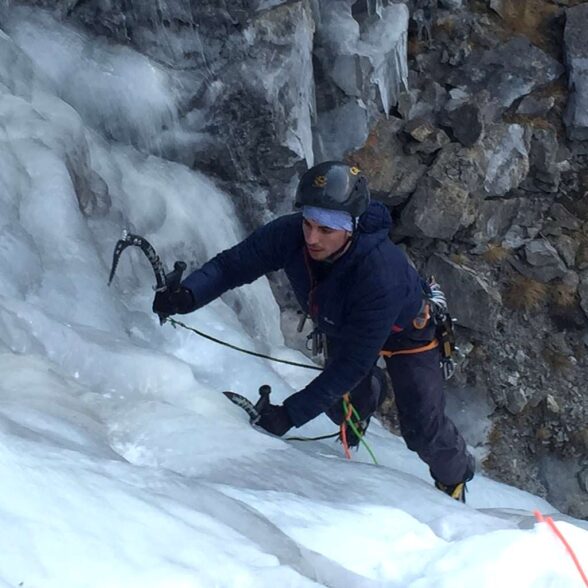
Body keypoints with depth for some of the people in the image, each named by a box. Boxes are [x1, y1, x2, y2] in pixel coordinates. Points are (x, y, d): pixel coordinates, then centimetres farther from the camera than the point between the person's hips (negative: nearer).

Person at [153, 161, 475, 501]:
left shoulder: (382, 275, -46)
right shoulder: (290, 234, -34)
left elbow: (354, 361, -41)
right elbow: (232, 264, -25)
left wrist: (292, 414, -42)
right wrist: (187, 295, -45)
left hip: (403, 331, -4)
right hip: (340, 327, 5)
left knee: (423, 432, 1)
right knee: (341, 407, 9)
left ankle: (455, 476, 36)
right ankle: (370, 390, 47)